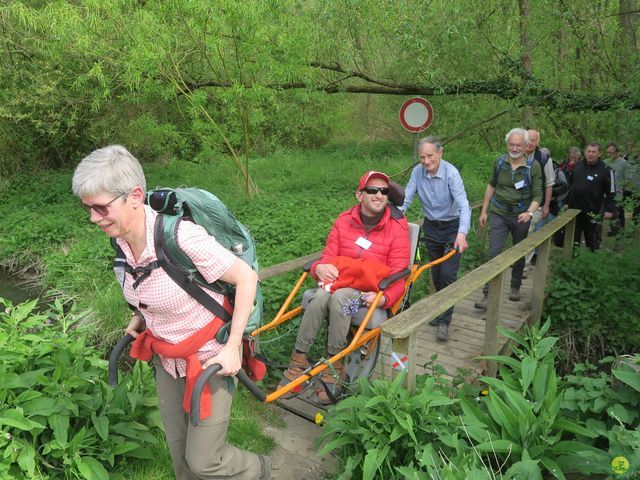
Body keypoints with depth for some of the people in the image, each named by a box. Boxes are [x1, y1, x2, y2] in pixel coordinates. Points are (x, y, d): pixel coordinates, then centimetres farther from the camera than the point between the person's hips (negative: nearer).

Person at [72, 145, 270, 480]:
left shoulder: (182, 237, -31)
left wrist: (233, 347, -24)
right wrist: (141, 315, 1)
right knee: (178, 449, 20)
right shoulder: (122, 239, -8)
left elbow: (247, 278, -24)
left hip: (210, 360, -6)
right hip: (167, 360, 6)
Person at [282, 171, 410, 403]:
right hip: (339, 281, 3)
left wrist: (383, 298, -26)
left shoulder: (397, 227, -2)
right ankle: (299, 360, -20)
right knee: (320, 297, -31)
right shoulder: (345, 220, 6)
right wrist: (319, 267, -18)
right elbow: (328, 257, 8)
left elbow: (397, 275, -6)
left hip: (370, 291, -2)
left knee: (339, 297, -34)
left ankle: (334, 366, -21)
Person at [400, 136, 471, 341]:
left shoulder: (451, 172, -22)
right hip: (431, 226, 4)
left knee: (448, 274, -9)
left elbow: (463, 205, -29)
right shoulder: (418, 172, -9)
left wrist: (462, 233, -43)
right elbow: (406, 198, -7)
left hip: (452, 226, -4)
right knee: (436, 273, 14)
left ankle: (444, 321, 1)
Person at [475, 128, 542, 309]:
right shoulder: (500, 162, -1)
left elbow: (537, 195, -9)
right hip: (499, 214, 1)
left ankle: (515, 287, 35)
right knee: (494, 253, -9)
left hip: (521, 217, 0)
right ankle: (487, 294, -7)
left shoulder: (533, 166, -8)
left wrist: (529, 212, -27)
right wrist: (484, 211, 9)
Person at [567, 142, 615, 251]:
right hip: (574, 208, 4)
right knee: (573, 238, 10)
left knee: (592, 239, 8)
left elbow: (610, 192, -6)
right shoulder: (578, 166, 7)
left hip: (593, 210, -4)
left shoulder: (605, 169, -7)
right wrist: (567, 202, 15)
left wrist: (609, 209, -10)